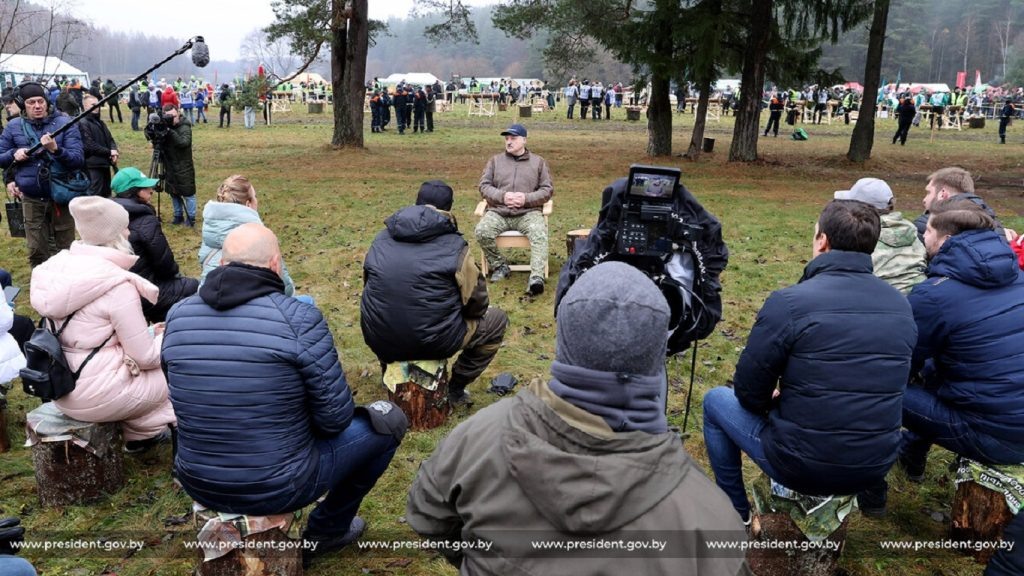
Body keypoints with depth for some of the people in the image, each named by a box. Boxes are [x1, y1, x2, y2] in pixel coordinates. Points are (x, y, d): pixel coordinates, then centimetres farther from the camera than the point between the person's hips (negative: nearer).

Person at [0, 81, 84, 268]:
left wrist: (55, 149, -32)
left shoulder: (65, 123, -7)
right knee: (36, 252, 11)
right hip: (31, 199, 3)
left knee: (65, 250, 10)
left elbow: (78, 160, -15)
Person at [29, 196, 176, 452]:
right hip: (95, 395, -8)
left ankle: (139, 433, 28)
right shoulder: (117, 284, -22)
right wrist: (166, 339, 4)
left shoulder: (60, 267, 2)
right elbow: (145, 357, -16)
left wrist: (148, 333, 13)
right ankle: (144, 430, 26)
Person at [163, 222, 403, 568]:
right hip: (278, 488, -6)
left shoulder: (177, 315, -3)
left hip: (197, 484, 6)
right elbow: (335, 417, -14)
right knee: (388, 419, 13)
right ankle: (327, 531, 29)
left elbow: (186, 399, 12)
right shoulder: (298, 318, -20)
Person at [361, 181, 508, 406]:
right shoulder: (453, 245, -10)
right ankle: (456, 387, 16)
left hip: (379, 340, 5)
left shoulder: (382, 238, 5)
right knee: (496, 319, 18)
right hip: (433, 342, -5)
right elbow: (476, 303, -6)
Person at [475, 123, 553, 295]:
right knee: (482, 231, -28)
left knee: (539, 233, -33)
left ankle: (536, 277, -43)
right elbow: (484, 186, 8)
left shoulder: (538, 162, 14)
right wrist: (502, 196, -12)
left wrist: (527, 199, -12)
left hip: (528, 213, -1)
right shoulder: (495, 160, 16)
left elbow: (548, 189, 7)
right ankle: (499, 266, -6)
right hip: (498, 212, 1)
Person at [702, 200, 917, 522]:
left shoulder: (789, 302, -20)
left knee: (716, 401, 19)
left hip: (804, 467, -6)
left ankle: (736, 515, 28)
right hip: (877, 467, 6)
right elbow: (875, 387, 12)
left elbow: (748, 392, -12)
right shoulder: (901, 307, -1)